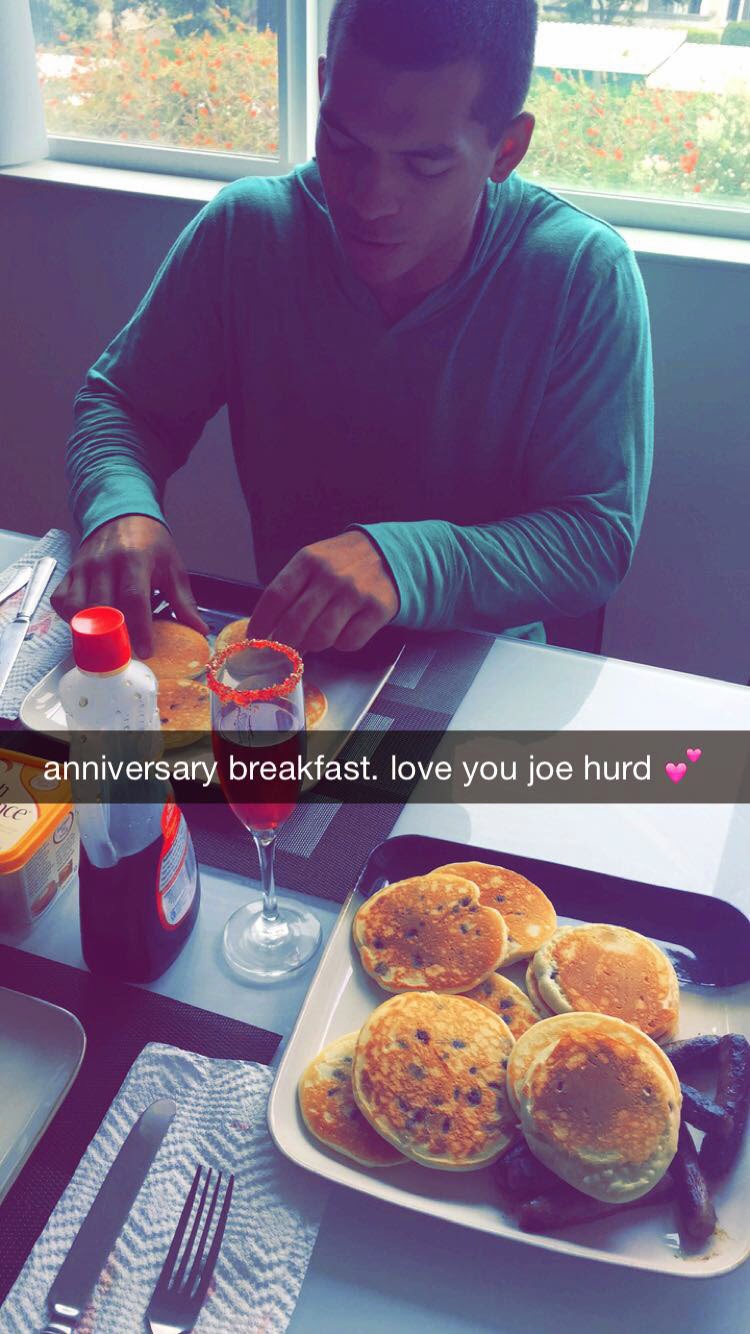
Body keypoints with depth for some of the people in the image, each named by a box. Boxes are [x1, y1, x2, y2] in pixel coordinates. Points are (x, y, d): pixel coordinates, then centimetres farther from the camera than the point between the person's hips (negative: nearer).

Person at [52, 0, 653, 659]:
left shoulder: (586, 276, -15)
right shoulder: (245, 228, -8)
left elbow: (598, 536, -16)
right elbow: (119, 403, 2)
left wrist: (404, 561, -34)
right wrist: (122, 511, -22)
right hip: (282, 660, 2)